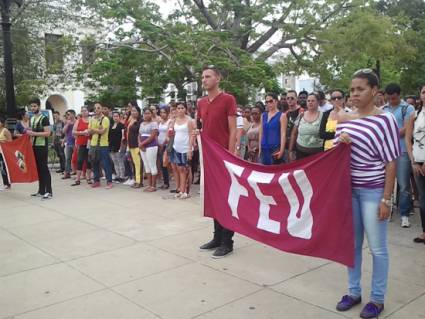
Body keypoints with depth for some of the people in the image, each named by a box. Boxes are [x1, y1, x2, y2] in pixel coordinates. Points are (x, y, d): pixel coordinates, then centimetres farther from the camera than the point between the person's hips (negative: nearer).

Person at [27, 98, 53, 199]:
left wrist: (34, 133, -22)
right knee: (38, 168, 10)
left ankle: (49, 192, -5)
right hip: (34, 146, 8)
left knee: (44, 168, -8)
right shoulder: (31, 119, 15)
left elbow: (47, 133, -17)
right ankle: (41, 191, 17)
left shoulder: (44, 118, -10)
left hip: (42, 146, -8)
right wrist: (28, 132, 5)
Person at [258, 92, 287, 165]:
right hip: (264, 148, 5)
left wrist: (281, 150, -15)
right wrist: (260, 148, 12)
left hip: (276, 148, -5)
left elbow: (283, 134, -7)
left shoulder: (281, 116, -1)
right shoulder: (263, 115, 14)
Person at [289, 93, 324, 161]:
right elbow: (294, 134, 12)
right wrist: (291, 150, 9)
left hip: (317, 153, -2)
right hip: (300, 151, 2)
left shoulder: (322, 116, -1)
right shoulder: (301, 116, 7)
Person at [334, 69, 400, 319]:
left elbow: (391, 163, -11)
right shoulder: (345, 120, 7)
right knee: (352, 244, 14)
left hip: (373, 191, -5)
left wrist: (386, 199, -14)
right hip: (348, 189, 6)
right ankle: (354, 292, 29)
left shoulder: (385, 120, -10)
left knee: (377, 247, 5)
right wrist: (340, 144, -8)